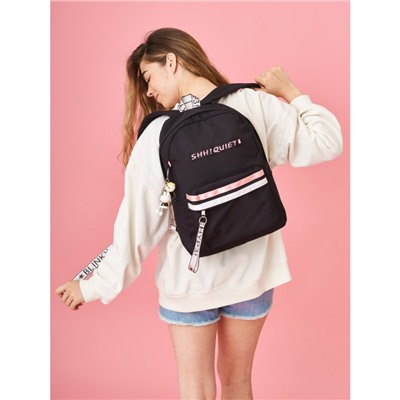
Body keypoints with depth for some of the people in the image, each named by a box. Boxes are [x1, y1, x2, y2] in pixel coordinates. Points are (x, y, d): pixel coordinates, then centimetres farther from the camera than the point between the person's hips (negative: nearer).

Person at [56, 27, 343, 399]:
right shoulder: (258, 106, -10)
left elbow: (138, 222, -13)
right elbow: (327, 142, -2)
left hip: (190, 280, -2)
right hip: (252, 271, 3)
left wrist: (95, 286, -2)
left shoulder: (158, 135, -16)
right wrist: (291, 93, 9)